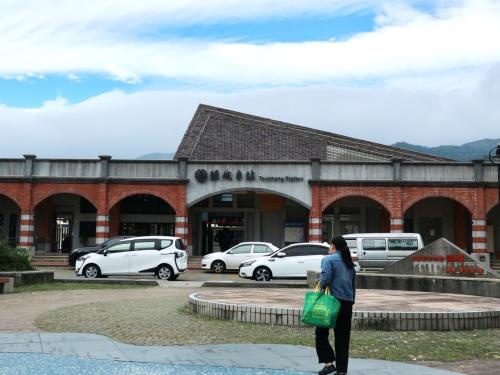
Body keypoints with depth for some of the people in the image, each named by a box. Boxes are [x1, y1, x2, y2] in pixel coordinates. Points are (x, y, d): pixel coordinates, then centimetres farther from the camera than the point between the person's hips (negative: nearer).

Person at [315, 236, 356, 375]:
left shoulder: (329, 259, -4)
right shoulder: (350, 263, 17)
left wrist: (322, 286, 1)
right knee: (343, 337, 9)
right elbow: (353, 285, 18)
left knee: (321, 333, 6)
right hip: (348, 302, 6)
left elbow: (326, 279, -18)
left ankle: (329, 362, -5)